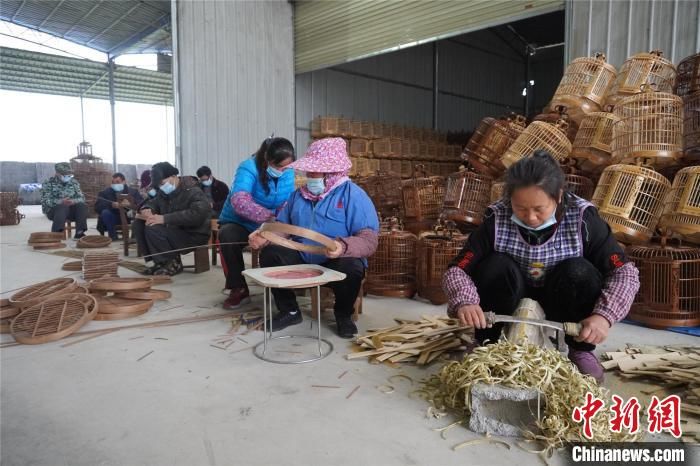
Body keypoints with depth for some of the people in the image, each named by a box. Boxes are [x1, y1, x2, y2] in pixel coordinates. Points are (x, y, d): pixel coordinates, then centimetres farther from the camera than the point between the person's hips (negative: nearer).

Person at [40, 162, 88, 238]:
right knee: (62, 207, -36)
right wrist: (61, 201, -31)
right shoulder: (48, 183, -4)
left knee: (82, 206, -26)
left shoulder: (74, 182, 9)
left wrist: (73, 201, -22)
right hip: (53, 210, -3)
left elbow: (82, 198, 2)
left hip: (71, 209, 4)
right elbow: (46, 201, -14)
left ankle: (79, 232, -33)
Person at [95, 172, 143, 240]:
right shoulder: (105, 193, 1)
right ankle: (113, 237, -20)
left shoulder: (133, 192, 1)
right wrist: (111, 205, -32)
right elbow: (97, 206, -13)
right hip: (113, 219, 0)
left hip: (128, 218, 0)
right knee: (105, 212, -29)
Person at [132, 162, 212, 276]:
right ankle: (160, 261, 3)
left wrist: (165, 218, -36)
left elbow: (197, 214, -32)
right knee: (138, 224, -2)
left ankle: (173, 263, -8)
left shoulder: (193, 192, -16)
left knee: (153, 229, -27)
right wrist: (146, 209, -7)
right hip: (175, 230, 9)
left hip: (194, 235, -9)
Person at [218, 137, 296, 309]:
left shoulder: (289, 173, -8)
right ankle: (238, 289, -17)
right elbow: (239, 200, -40)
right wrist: (269, 216, -49)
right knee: (228, 235, -35)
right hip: (238, 223, -3)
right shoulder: (249, 168, -24)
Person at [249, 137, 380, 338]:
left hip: (337, 264, -5)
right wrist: (264, 236, -10)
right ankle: (289, 311, 4)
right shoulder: (299, 194, 8)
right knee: (269, 254, -15)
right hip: (302, 260, 5)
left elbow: (369, 240, -22)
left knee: (352, 267, -36)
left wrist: (344, 247, -43)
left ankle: (343, 315, -2)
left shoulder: (354, 195, -13)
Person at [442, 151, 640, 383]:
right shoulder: (497, 221, -22)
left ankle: (581, 350, -4)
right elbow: (456, 270, -22)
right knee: (497, 266, -30)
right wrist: (464, 301, -43)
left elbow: (625, 271, -18)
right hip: (514, 306, 0)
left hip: (558, 309, 1)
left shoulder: (582, 219, -21)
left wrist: (604, 315, -35)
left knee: (580, 272, -29)